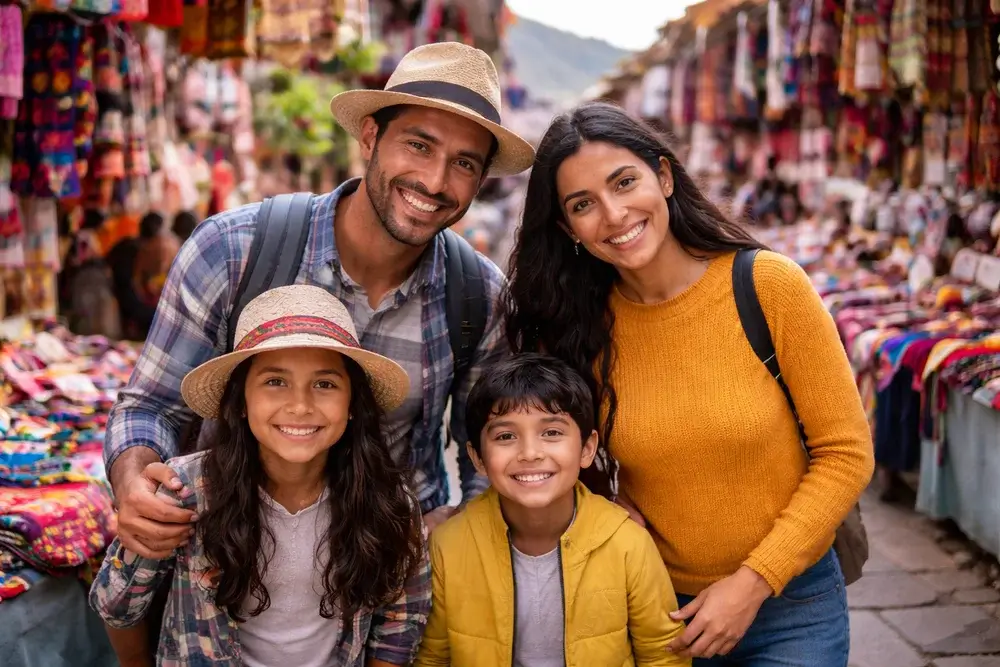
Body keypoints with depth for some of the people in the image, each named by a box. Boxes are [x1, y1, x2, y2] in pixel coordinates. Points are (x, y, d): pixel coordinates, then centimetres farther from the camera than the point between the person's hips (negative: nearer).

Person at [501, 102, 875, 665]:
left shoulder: (767, 285, -15)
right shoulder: (576, 326, -8)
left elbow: (846, 454, -11)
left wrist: (753, 582, -15)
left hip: (790, 609, -2)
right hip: (654, 612, 2)